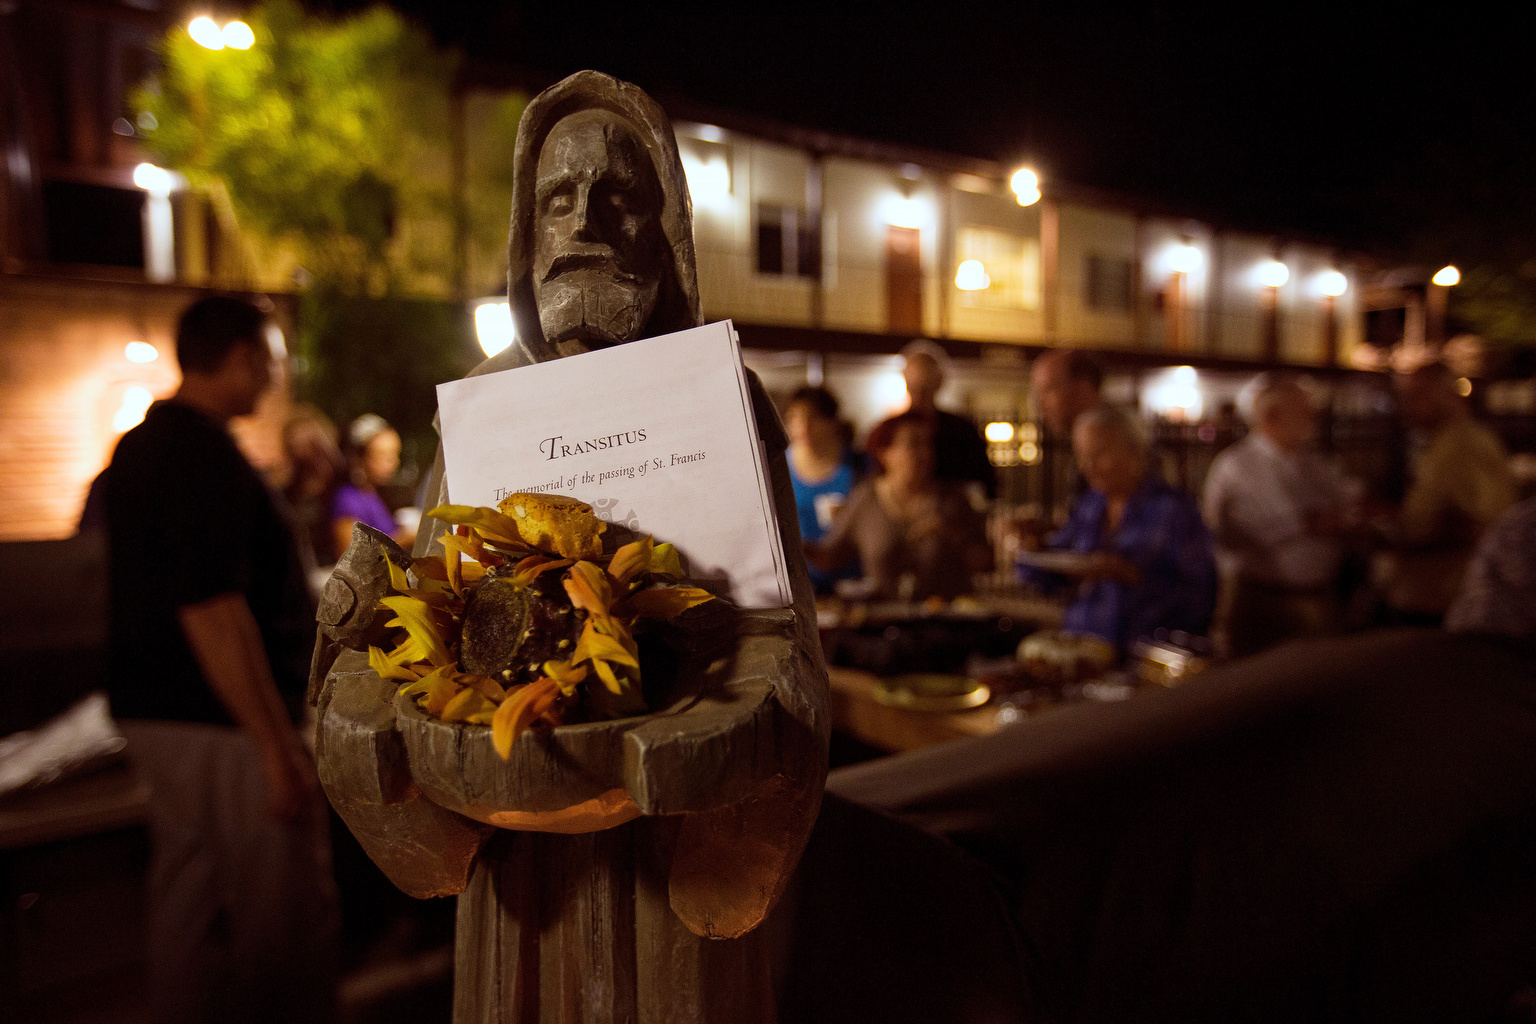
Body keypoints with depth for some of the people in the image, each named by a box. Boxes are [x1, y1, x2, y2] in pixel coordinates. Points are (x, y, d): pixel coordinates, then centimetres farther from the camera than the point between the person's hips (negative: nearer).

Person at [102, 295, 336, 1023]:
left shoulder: (138, 446, 13)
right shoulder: (205, 455, -18)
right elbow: (210, 612, -25)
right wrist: (278, 745, -23)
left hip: (153, 711, 10)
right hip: (224, 722, -10)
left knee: (185, 900, 18)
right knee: (289, 915, 2)